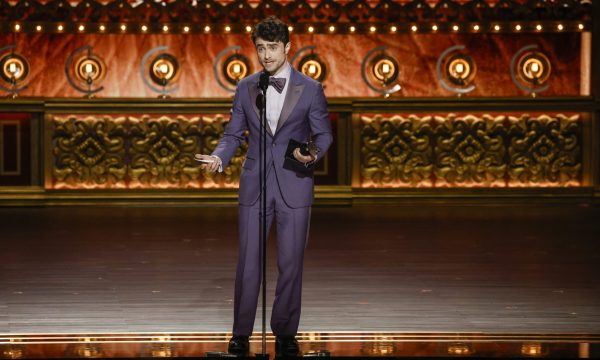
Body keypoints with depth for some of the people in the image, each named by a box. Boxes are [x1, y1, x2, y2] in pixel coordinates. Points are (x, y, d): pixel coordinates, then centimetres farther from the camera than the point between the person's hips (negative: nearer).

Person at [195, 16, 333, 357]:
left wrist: (313, 155, -19)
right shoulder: (246, 87, 6)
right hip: (254, 186, 2)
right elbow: (234, 134, 8)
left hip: (294, 187, -1)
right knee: (249, 263, 3)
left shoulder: (310, 88, -1)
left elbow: (324, 134, 2)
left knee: (291, 264, 4)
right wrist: (219, 157, -11)